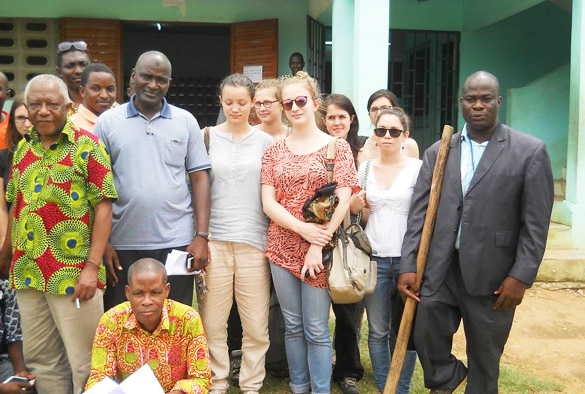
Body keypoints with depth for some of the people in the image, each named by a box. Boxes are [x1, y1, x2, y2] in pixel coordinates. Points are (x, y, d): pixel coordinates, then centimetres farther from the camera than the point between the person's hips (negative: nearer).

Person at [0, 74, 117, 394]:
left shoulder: (87, 146, -5)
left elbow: (103, 208, -10)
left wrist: (92, 266, -15)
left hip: (72, 275, -5)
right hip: (27, 273, 6)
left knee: (82, 361, 3)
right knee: (39, 358, 15)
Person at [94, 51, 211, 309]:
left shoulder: (186, 121, 6)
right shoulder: (107, 121, 4)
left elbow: (199, 178, 4)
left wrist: (201, 235, -4)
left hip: (177, 242, 0)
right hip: (122, 245, 0)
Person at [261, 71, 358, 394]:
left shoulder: (337, 147, 0)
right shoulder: (275, 151, 8)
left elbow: (343, 201, -7)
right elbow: (268, 203, 0)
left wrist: (318, 246, -13)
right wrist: (304, 229, -14)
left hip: (320, 248, -3)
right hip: (282, 246, 3)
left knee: (316, 329, 1)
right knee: (293, 325, 12)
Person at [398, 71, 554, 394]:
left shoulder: (530, 151, -3)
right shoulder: (438, 152, 6)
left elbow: (536, 224, -4)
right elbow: (419, 214, 4)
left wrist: (521, 276, -9)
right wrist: (408, 267, -1)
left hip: (492, 276, -2)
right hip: (439, 270, 3)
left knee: (485, 360, 11)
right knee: (426, 337, 6)